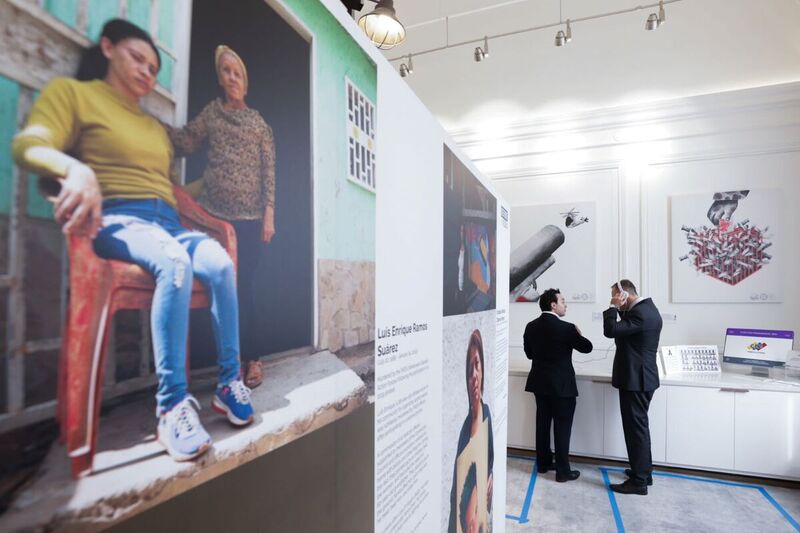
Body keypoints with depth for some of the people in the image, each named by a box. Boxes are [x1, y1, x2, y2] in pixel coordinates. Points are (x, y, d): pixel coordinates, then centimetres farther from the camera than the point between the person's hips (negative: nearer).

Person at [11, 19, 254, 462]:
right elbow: (29, 145, -8)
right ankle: (172, 405, -33)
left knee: (220, 263, -27)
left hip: (167, 221, 5)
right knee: (176, 261, -37)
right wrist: (75, 169, -29)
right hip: (117, 218, -5)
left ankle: (229, 383, -20)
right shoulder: (71, 92, 11)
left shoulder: (155, 126, 29)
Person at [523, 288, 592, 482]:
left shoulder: (531, 326, 0)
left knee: (543, 424, 15)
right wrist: (577, 334, 12)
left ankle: (543, 463, 27)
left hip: (539, 382, 6)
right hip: (561, 385, -6)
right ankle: (563, 471, 13)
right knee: (562, 427, 4)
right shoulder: (566, 328, -18)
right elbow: (587, 347, -5)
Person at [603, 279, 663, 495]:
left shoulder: (641, 313, -23)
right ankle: (644, 471, 34)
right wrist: (621, 310, 3)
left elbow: (610, 330, -28)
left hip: (635, 379, -10)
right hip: (641, 377, 10)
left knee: (636, 428, -1)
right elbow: (624, 327, 16)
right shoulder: (646, 307, 9)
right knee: (639, 426, 20)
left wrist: (614, 307, -18)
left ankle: (639, 481, 9)